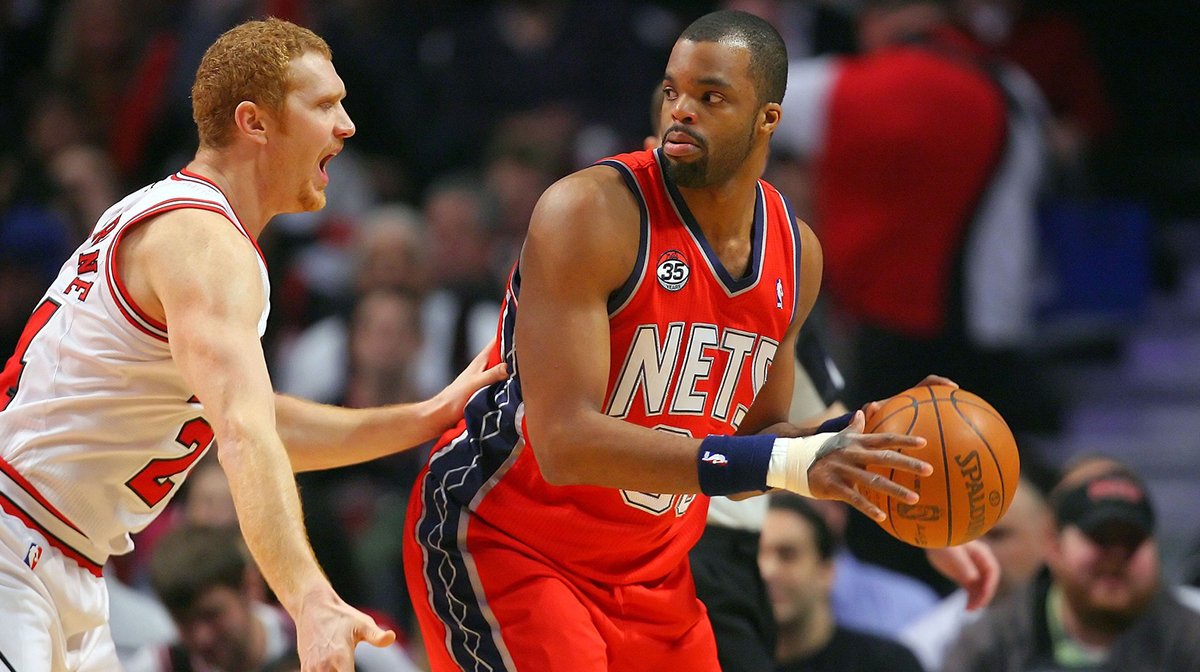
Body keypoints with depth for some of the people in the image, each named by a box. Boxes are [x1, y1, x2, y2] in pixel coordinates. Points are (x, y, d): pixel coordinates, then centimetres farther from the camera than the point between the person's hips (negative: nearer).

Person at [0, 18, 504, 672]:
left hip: (65, 572, 11)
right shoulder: (205, 244, -18)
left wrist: (427, 419, 17)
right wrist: (311, 603, -45)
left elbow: (259, 421, 23)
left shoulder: (168, 216, 15)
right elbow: (244, 436, -34)